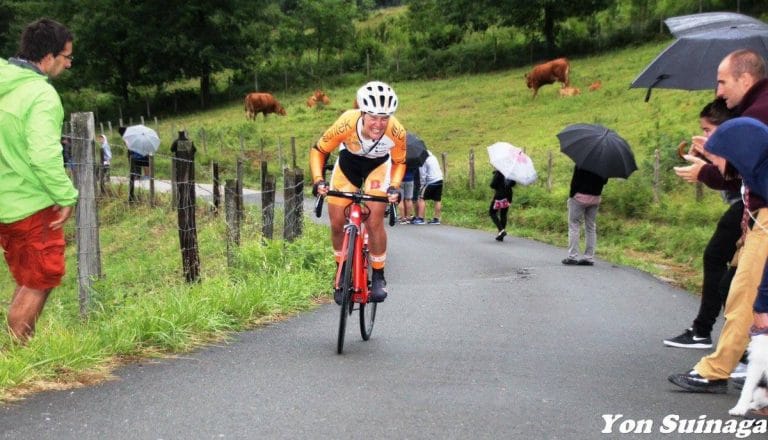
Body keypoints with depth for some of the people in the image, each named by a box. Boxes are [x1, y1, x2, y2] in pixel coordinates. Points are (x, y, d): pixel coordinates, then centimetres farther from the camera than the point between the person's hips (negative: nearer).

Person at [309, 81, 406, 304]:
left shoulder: (396, 132, -33)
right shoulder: (347, 123, -37)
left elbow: (399, 162, -11)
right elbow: (318, 150, -19)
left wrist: (394, 186, -27)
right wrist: (318, 180, -32)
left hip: (378, 166, -1)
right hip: (348, 163, 1)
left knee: (374, 223, -15)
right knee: (337, 223, -5)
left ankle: (378, 276, 5)